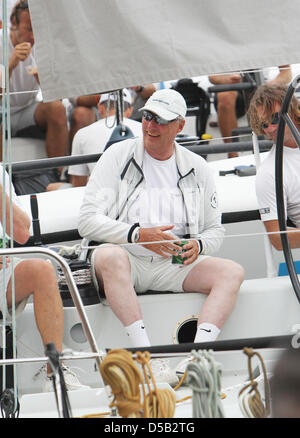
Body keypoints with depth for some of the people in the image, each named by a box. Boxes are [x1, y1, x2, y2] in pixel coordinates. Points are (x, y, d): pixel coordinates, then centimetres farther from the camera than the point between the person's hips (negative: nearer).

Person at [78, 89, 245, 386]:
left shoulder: (197, 168, 13)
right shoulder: (117, 157, 4)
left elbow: (215, 230, 19)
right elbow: (87, 221, -4)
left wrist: (198, 245, -6)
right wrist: (138, 235, -17)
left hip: (174, 265, 3)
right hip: (127, 260, -3)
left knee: (233, 272, -21)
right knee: (108, 255, -38)